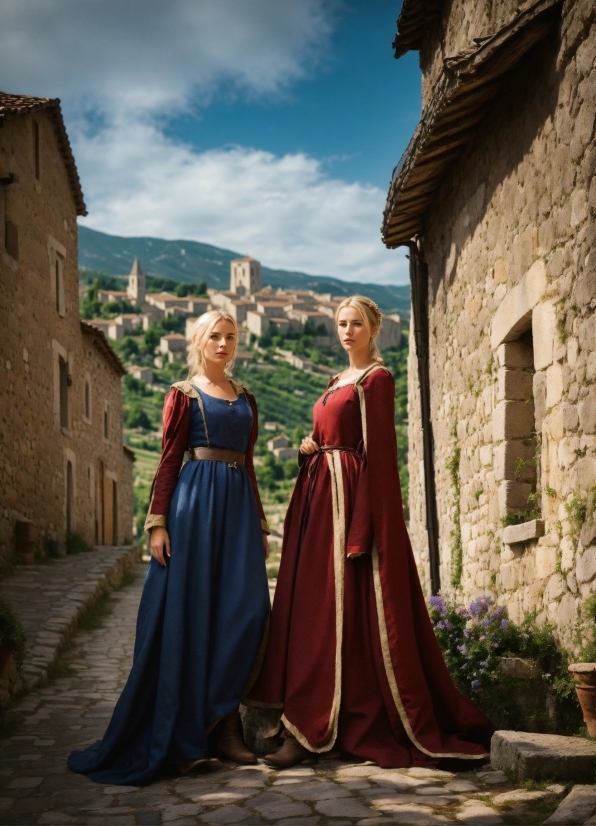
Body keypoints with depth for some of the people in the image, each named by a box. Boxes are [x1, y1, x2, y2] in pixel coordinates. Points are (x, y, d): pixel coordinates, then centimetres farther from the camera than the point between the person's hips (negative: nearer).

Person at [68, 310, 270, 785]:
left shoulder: (245, 399, 18)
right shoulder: (184, 394, 3)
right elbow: (168, 462, -3)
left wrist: (261, 522, 16)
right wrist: (158, 523, -11)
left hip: (239, 504, 5)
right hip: (196, 501, -5)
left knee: (243, 612, -2)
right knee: (190, 612, -4)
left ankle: (225, 726, 7)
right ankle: (184, 738, 5)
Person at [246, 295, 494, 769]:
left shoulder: (377, 378, -5)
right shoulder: (338, 382, 21)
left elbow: (380, 451, -13)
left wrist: (363, 526, -20)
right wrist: (311, 448, 2)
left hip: (354, 495, -9)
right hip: (322, 497, 9)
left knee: (338, 609, -8)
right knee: (310, 606, 6)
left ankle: (314, 730, -6)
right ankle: (308, 726, 11)